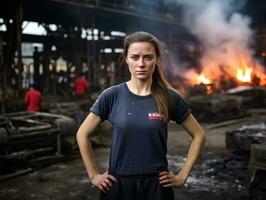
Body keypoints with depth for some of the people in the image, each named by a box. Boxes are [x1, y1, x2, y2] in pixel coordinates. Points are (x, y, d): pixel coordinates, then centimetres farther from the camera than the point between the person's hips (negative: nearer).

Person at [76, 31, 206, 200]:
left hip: (157, 184, 0)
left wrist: (182, 176, 0)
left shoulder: (169, 97, -6)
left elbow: (199, 136, 4)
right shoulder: (112, 96, -6)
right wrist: (94, 175, 0)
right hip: (118, 184, 0)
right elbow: (82, 134, 2)